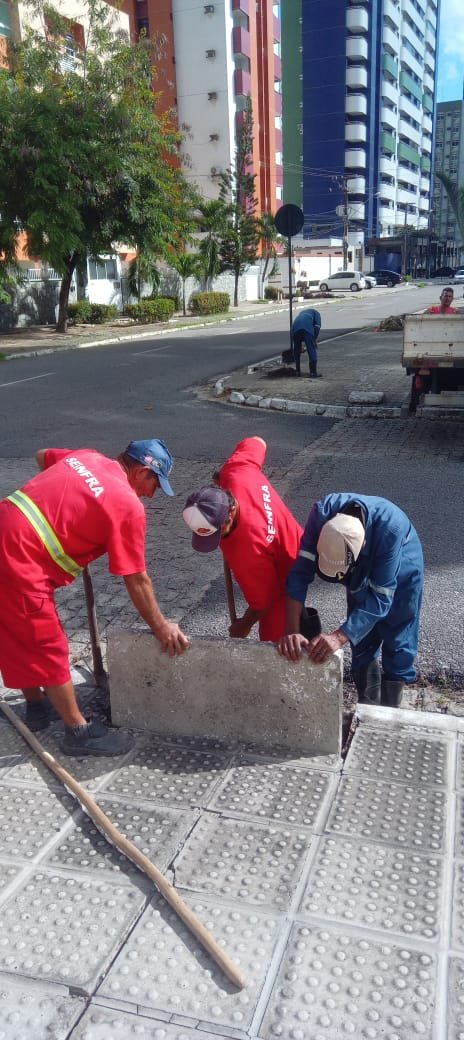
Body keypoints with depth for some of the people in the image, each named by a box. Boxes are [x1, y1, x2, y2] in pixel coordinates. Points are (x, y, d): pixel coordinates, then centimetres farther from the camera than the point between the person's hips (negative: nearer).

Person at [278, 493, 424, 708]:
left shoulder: (391, 528, -44)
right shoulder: (322, 513, -37)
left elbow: (380, 597, -40)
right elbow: (300, 571, -35)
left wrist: (339, 637, -49)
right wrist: (291, 631, -44)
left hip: (400, 573, -3)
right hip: (363, 572, 3)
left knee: (396, 645, 5)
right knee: (361, 641, 11)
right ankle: (368, 709, 31)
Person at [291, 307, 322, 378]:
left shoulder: (301, 313, 43)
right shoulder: (315, 312, 29)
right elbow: (317, 326, 8)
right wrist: (314, 339, 13)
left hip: (295, 327, 5)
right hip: (307, 327, -4)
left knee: (296, 350, 18)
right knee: (312, 350, 1)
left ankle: (298, 371, 24)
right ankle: (313, 372, -1)